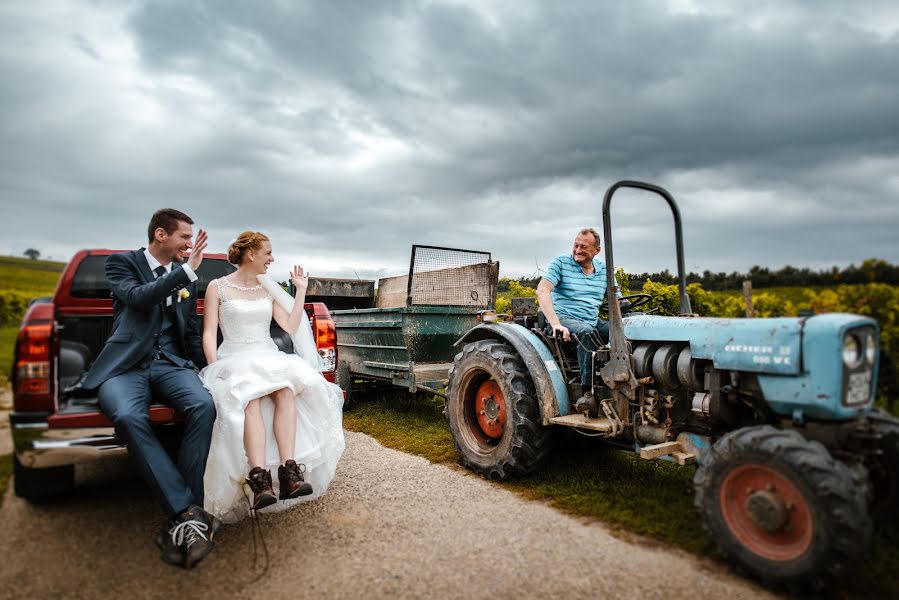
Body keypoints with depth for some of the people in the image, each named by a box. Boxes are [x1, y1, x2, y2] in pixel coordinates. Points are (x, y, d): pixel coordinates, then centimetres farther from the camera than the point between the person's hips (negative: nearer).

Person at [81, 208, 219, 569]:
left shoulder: (185, 275, 17)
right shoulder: (122, 263, 7)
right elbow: (137, 298, -15)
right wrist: (187, 270, -16)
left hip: (170, 363, 3)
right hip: (125, 364, -3)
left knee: (204, 406, -30)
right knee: (128, 417, -36)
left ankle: (181, 519, -27)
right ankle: (189, 512, -32)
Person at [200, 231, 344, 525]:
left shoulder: (268, 289, 17)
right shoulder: (218, 287, 7)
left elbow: (291, 327, 9)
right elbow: (209, 334, 1)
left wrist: (301, 291, 10)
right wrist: (215, 368, -14)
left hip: (269, 358, 3)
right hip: (234, 360, -3)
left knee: (285, 390, -33)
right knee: (248, 397, -37)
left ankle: (289, 472, -41)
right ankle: (259, 478, -46)